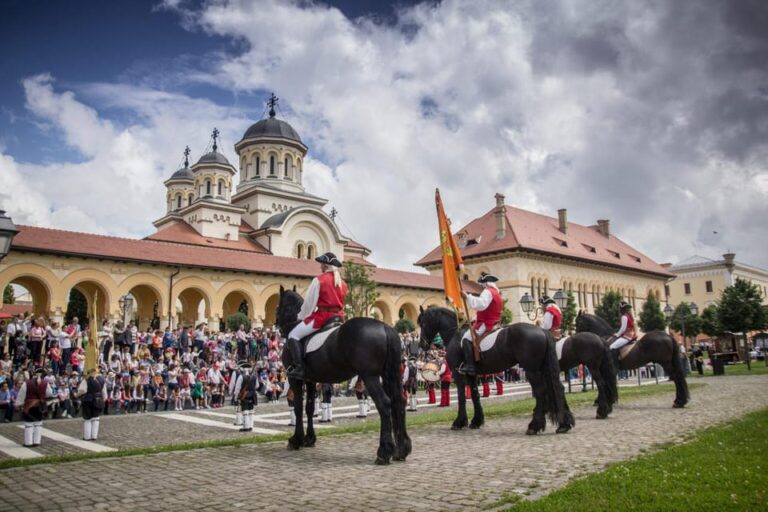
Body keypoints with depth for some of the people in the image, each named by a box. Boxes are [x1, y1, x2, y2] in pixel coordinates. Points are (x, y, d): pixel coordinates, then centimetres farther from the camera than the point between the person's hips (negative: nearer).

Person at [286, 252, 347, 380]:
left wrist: (301, 317, 9)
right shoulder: (342, 282, 12)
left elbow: (309, 302, -5)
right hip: (339, 317, 7)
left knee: (293, 336, -2)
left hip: (322, 316, -7)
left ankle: (298, 368, -13)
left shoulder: (319, 280, -8)